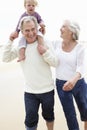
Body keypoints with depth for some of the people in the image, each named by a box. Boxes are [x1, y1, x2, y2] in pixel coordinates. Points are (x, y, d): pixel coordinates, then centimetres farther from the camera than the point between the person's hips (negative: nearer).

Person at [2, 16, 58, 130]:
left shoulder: (45, 43, -9)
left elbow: (55, 63, -9)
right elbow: (5, 58, -7)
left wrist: (45, 52, -25)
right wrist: (10, 40, -13)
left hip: (47, 90, -1)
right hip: (30, 92, 1)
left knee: (48, 115, 21)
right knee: (30, 120, 7)